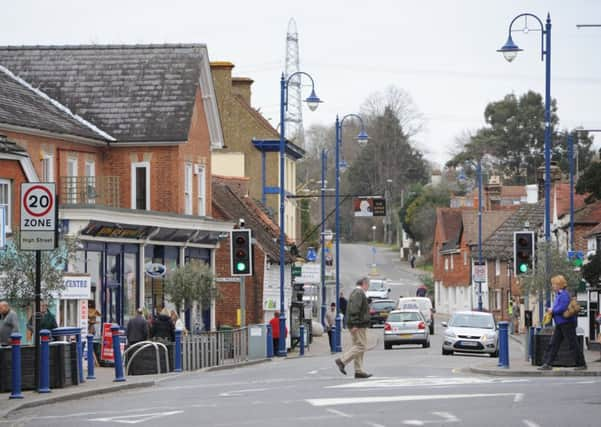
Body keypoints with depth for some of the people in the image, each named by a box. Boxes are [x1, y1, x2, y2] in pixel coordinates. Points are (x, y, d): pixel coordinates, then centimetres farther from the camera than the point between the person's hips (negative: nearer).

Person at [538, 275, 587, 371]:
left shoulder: (564, 294, -16)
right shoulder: (558, 295, 15)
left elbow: (563, 308, -25)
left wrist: (553, 311, -10)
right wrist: (551, 310, 6)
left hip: (567, 323, -10)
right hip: (560, 324, 10)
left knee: (573, 344, -2)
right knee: (553, 344, 5)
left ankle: (582, 364, 6)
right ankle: (547, 364, 4)